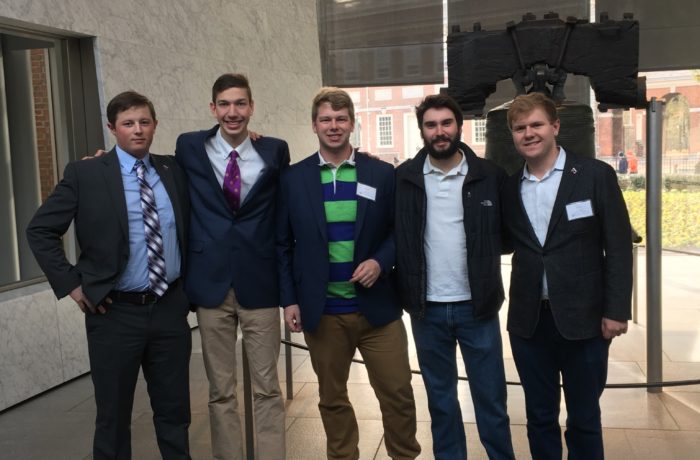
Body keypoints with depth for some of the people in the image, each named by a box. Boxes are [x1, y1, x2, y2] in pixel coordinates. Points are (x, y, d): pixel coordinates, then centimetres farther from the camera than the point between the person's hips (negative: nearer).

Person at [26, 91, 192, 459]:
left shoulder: (173, 169, 5)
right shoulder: (84, 174, -6)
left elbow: (188, 228, 17)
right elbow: (39, 230, -3)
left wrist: (187, 279, 7)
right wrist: (71, 284, -8)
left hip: (170, 308, 3)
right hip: (115, 312, -3)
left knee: (175, 411, 14)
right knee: (113, 415, 10)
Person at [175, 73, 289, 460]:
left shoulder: (275, 151, 1)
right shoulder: (189, 147, 1)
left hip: (259, 282, 0)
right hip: (211, 282, 1)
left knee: (267, 388, 8)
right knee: (220, 390, 11)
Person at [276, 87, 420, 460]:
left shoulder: (382, 173, 1)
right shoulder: (294, 178, 2)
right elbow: (283, 244, 5)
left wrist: (380, 262, -13)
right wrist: (289, 299, 0)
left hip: (377, 306, 0)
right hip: (322, 311, 1)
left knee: (398, 394, 7)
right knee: (332, 398, 13)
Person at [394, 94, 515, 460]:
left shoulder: (490, 175, -3)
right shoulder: (404, 178, 0)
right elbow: (395, 236, 6)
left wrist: (483, 253, -5)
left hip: (477, 305, -1)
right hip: (427, 307, 1)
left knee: (490, 396, 9)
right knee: (440, 397, 15)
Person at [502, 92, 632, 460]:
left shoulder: (596, 175, -4)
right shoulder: (509, 187, 6)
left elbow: (619, 247, -5)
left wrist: (616, 309, -10)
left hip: (582, 318, -3)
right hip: (528, 320, 3)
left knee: (584, 418, 11)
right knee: (539, 416, 14)